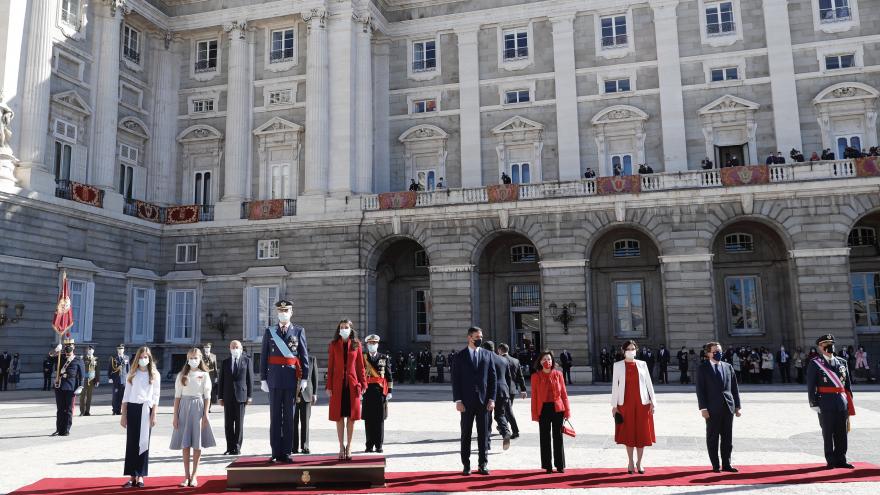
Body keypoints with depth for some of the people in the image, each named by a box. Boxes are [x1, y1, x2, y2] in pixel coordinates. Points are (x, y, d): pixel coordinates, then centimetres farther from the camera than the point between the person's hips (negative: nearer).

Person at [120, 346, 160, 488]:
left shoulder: (154, 374, 4)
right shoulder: (131, 374, 9)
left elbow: (156, 396, 1)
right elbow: (126, 395, 8)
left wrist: (154, 415, -7)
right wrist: (123, 415, 3)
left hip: (146, 409, -1)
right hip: (132, 408, 2)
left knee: (144, 443, 3)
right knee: (131, 442, 2)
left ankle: (140, 476, 9)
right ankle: (132, 476, 8)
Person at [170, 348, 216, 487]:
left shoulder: (204, 375, 2)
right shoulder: (182, 375, 7)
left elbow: (207, 397, 1)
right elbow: (177, 396, 5)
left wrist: (205, 415, -6)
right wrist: (175, 416, 0)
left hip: (198, 408, -1)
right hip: (184, 407, 1)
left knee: (197, 444, 2)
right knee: (185, 444, 3)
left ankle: (194, 475, 10)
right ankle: (186, 475, 11)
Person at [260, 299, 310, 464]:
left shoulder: (299, 331, 5)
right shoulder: (269, 332, 8)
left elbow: (304, 356, 4)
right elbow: (263, 356, 7)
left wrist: (304, 378, -2)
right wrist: (263, 379, 2)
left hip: (292, 379, -1)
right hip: (275, 379, 1)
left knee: (289, 416, 3)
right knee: (275, 416, 4)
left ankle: (286, 452, 9)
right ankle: (276, 453, 10)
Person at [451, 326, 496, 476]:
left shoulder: (487, 355, 7)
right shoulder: (460, 356, 1)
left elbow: (492, 378, 6)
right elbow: (455, 379, -2)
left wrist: (492, 399, -2)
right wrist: (458, 400, -9)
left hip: (483, 400, 2)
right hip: (466, 401, -2)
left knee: (483, 433, 5)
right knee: (466, 434, 5)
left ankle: (483, 464, 13)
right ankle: (466, 465, 12)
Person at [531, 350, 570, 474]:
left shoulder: (558, 374, 3)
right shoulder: (536, 376, 0)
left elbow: (564, 393, 4)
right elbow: (534, 396, 0)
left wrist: (567, 411, 0)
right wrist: (535, 414, -2)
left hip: (557, 409, 1)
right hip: (543, 409, -1)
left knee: (558, 437, 5)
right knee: (545, 438, 4)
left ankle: (560, 465, 15)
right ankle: (547, 466, 13)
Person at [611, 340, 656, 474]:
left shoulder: (642, 364, 6)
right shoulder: (618, 365, 2)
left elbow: (648, 383, 6)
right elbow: (615, 385, 1)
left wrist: (653, 402, -1)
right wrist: (614, 405, -3)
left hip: (642, 403, 1)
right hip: (625, 404, -1)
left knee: (642, 433, 3)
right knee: (628, 433, 4)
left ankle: (639, 463, 16)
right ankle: (631, 462, 17)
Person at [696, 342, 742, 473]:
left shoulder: (728, 367, 11)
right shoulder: (703, 368, -2)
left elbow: (735, 387, 12)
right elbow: (700, 389, -6)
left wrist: (737, 406, 8)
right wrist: (703, 408, -12)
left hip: (728, 407, 4)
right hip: (712, 408, -4)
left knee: (727, 437, 8)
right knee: (712, 437, 4)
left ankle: (726, 464, 17)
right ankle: (716, 465, 11)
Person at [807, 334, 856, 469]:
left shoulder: (842, 362, 13)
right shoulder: (814, 363, -1)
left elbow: (848, 384, 17)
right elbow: (810, 386, -5)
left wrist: (850, 402, 12)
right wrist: (814, 403, -10)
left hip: (842, 403, 4)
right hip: (825, 403, -4)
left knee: (842, 433, 8)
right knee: (828, 433, 2)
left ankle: (840, 460, 19)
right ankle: (830, 461, 11)